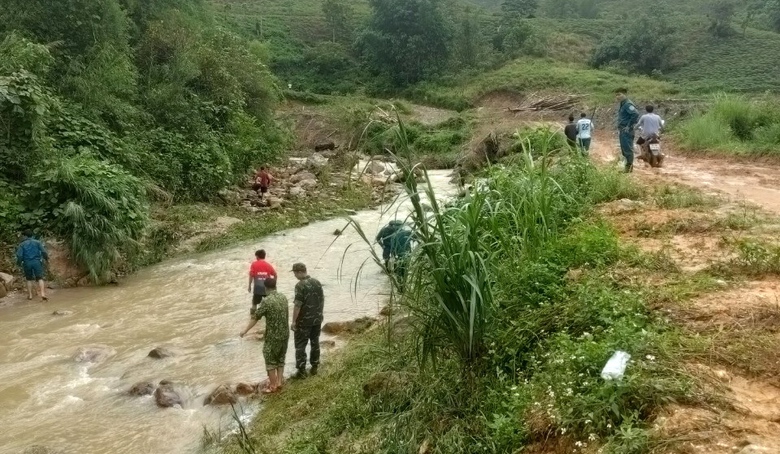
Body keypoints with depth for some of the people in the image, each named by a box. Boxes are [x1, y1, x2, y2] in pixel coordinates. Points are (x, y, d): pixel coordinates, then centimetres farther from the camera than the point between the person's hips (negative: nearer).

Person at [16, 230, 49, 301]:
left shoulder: (22, 244, 3)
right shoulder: (37, 242, 5)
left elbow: (19, 255, -5)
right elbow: (43, 252, -3)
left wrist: (19, 263, 12)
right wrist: (46, 257, 15)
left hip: (27, 263, 0)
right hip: (37, 262, 0)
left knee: (29, 279, 16)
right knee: (40, 278, -3)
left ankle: (30, 295, 15)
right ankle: (43, 294, -20)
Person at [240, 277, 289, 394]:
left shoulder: (267, 301, -18)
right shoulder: (283, 297, 3)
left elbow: (256, 317, -13)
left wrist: (245, 331, -5)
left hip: (273, 336, -6)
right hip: (285, 334, 6)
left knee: (270, 360, 6)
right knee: (280, 359, 18)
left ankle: (273, 385, 11)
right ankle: (279, 382, 23)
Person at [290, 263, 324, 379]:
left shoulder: (300, 285, -17)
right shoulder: (317, 282, 4)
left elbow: (298, 305, -19)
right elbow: (322, 299, 11)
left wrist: (294, 321, -13)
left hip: (304, 321, -6)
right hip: (317, 319, 6)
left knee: (300, 345, 2)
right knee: (315, 343, 16)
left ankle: (301, 371, 1)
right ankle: (314, 367, 22)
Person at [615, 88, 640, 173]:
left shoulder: (628, 104, -13)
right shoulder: (622, 105, 17)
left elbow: (636, 114, -26)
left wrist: (629, 126, -21)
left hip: (627, 131, -10)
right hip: (622, 131, 10)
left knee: (628, 149, -7)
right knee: (624, 150, 14)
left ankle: (629, 167, -4)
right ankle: (628, 167, 21)